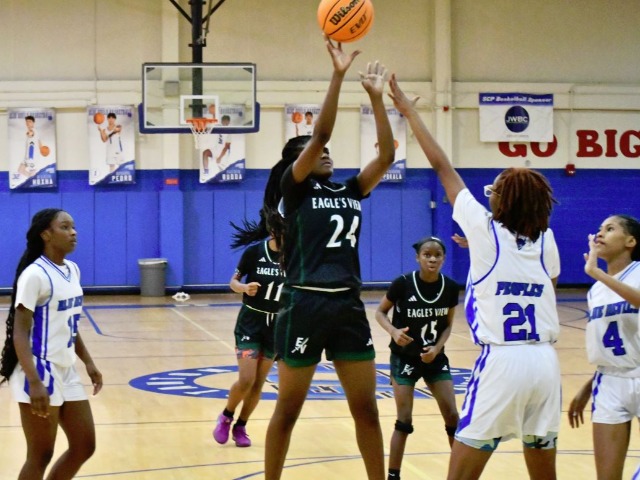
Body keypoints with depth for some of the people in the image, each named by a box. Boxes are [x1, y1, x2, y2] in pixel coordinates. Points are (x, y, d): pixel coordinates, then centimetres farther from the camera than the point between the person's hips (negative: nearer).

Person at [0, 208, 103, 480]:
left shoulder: (72, 270, 10)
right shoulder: (35, 275, -16)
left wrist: (88, 362, 19)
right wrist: (34, 383, -28)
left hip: (66, 371, 9)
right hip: (39, 373, -9)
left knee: (84, 447, 12)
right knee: (40, 457, -1)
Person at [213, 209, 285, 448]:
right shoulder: (254, 251, -12)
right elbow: (234, 282, -3)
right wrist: (245, 288, -23)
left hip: (277, 326, 3)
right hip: (250, 323, -3)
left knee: (259, 383, 6)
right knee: (246, 380, -11)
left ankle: (240, 427, 24)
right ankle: (226, 417, 16)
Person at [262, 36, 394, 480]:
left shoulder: (349, 192, 14)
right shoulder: (296, 188, -1)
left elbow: (386, 156, 3)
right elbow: (321, 133, -14)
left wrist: (376, 98, -1)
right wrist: (338, 76, -17)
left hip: (348, 306, 5)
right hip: (305, 305, -5)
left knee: (367, 409, 8)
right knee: (288, 410, 5)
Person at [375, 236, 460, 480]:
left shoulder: (450, 287, -8)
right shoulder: (403, 284, -18)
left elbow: (448, 325, 4)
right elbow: (380, 312, -5)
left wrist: (437, 348, -14)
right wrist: (394, 331, -24)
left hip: (435, 358, 3)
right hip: (405, 358, -3)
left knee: (452, 415, 0)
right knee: (404, 420, -5)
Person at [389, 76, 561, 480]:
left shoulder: (486, 230, -2)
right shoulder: (546, 241, 8)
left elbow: (442, 167, 4)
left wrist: (409, 112, 13)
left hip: (502, 360, -5)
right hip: (545, 360, 5)